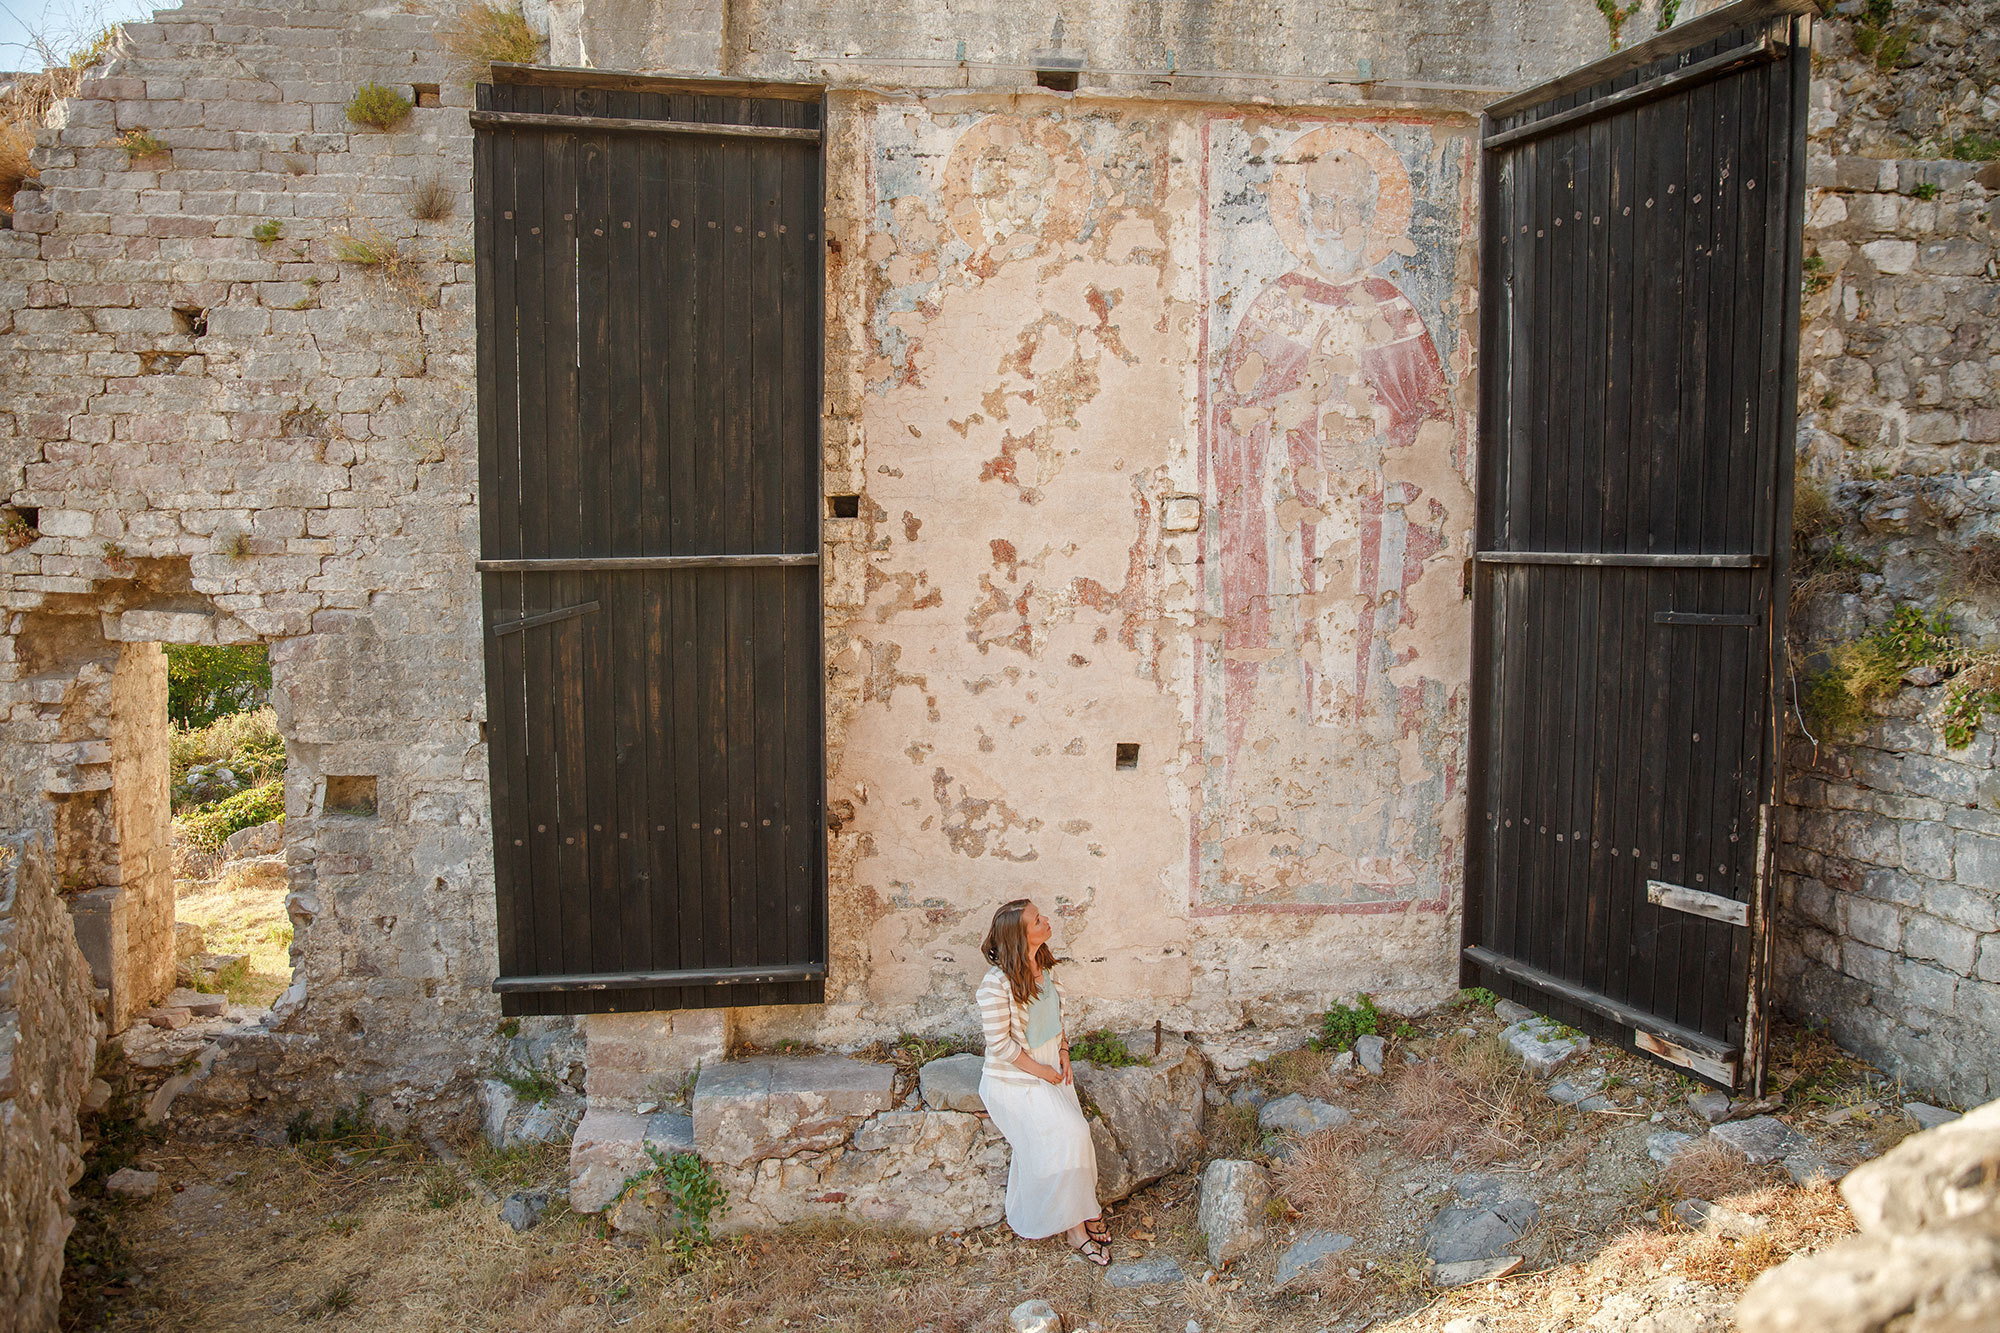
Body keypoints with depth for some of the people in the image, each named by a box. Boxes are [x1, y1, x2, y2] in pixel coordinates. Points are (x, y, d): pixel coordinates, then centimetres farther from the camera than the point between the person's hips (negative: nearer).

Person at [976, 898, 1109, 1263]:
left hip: (1051, 1071, 7)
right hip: (1013, 1079, -7)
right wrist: (1042, 1071, -13)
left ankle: (1077, 1213, 1)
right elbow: (1000, 1044, -19)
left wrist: (1063, 1054, 3)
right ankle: (1073, 1224, -2)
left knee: (1074, 1135, -11)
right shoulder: (997, 984, -23)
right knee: (1058, 1140, -17)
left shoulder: (1043, 968, 1)